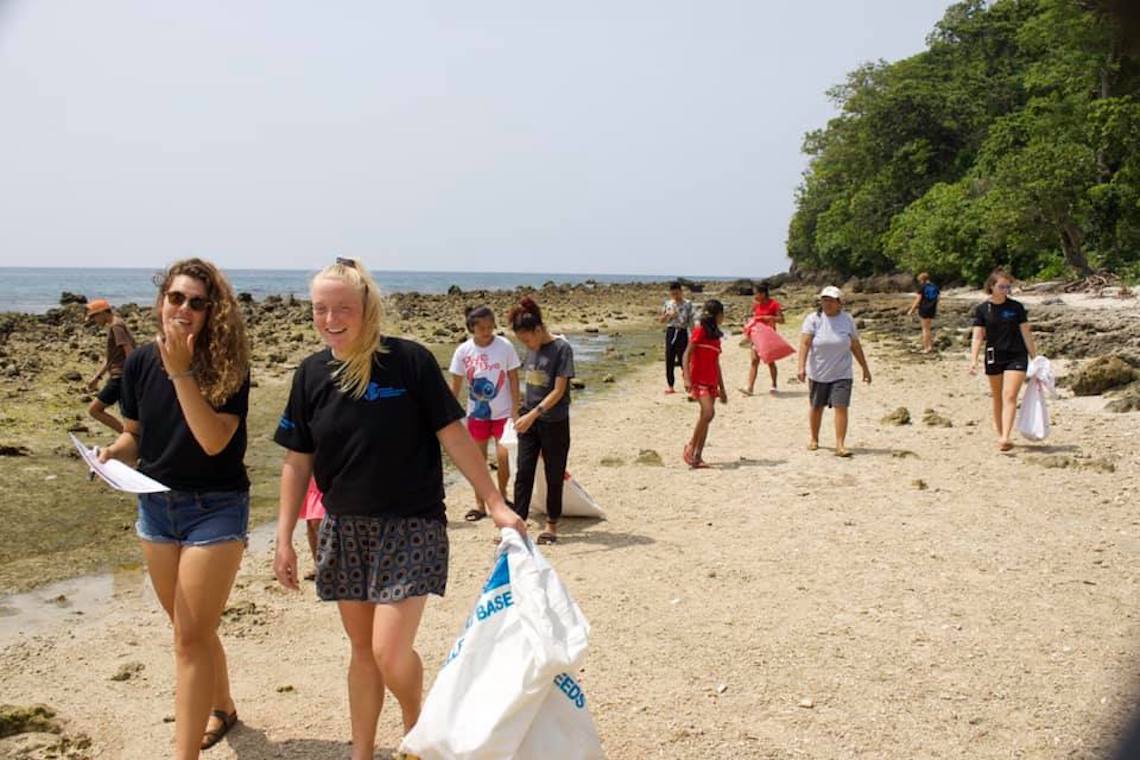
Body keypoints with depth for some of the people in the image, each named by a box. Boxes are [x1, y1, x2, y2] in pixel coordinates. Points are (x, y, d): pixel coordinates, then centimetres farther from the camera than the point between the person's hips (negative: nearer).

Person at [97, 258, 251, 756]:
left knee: (191, 637, -7)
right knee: (191, 629, 19)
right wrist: (113, 452, -11)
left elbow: (214, 440, -26)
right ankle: (221, 708, 43)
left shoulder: (227, 367, -15)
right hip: (155, 506, 6)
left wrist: (181, 372, -29)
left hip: (215, 510, -5)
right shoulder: (140, 363, -1)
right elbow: (135, 434, 11)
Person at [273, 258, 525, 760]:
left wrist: (496, 505, -10)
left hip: (410, 526, -4)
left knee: (390, 651, -9)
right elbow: (298, 461, 6)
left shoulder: (410, 361, -12)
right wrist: (284, 538, 5)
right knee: (361, 648, 13)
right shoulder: (312, 374, 1)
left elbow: (454, 436, -8)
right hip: (345, 529, 4)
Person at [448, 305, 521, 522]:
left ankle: (502, 496, 20)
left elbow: (513, 379, -6)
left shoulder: (505, 346, -11)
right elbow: (456, 385, 0)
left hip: (502, 412, -2)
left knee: (504, 456, -6)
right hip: (477, 413, 2)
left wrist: (515, 411, -9)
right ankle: (480, 505, 19)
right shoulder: (463, 351, -7)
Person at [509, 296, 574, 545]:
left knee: (554, 475, 7)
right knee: (523, 473, 4)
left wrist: (534, 414, -24)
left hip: (554, 422, -6)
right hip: (529, 418, 6)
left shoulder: (561, 348, -14)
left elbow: (559, 390, -18)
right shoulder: (532, 349, 5)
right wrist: (524, 412, 12)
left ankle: (551, 524, 20)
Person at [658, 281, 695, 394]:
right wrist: (667, 314, -8)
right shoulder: (667, 303, 7)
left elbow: (691, 322, -3)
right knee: (669, 360, 4)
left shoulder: (688, 304, -3)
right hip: (670, 332, 4)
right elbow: (661, 320, 12)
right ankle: (670, 385, 13)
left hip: (682, 332, -4)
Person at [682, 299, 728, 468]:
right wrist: (687, 378, -22)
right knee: (708, 412, -22)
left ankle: (697, 457, 6)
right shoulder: (700, 331, -5)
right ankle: (690, 446, -10)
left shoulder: (715, 335, 17)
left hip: (711, 382, 8)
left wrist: (722, 388, 21)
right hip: (698, 380, -8)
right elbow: (687, 355, -10)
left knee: (705, 417, 4)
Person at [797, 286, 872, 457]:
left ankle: (840, 445, -9)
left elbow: (856, 346, 9)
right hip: (817, 374, 0)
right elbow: (804, 343, -16)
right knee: (816, 408, 12)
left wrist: (865, 368, 12)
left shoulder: (847, 320, 1)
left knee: (841, 408, -10)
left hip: (842, 374, 0)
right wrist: (801, 366, -27)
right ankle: (814, 439, 32)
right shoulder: (813, 319, -7)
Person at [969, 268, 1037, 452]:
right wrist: (973, 359, -14)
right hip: (994, 357, 1)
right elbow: (978, 336, -3)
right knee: (997, 398, 13)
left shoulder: (1016, 307, 0)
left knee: (1010, 396, -13)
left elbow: (1026, 333, 4)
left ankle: (1006, 437, -20)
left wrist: (1035, 359, 4)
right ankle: (999, 433, 27)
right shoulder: (982, 309, -1)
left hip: (1016, 356, -1)